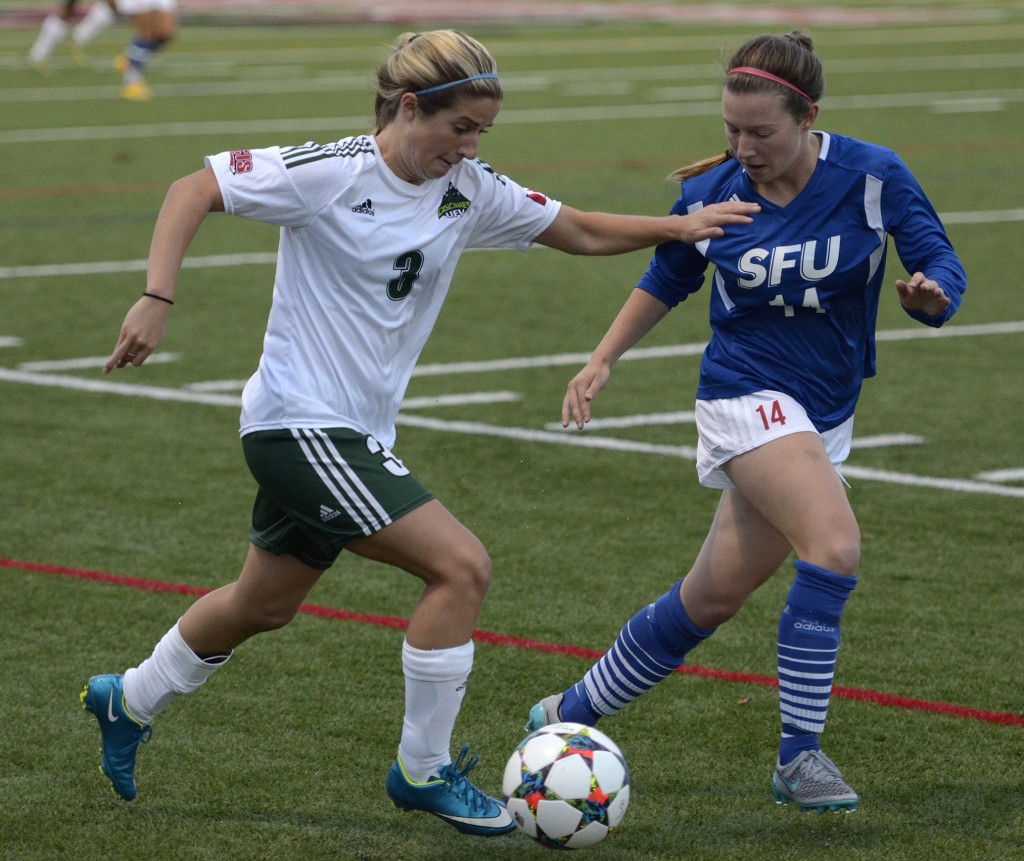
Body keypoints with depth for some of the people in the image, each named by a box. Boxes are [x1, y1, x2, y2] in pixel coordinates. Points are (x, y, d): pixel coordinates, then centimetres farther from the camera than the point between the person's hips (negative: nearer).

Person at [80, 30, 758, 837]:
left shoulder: (470, 190, 1)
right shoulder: (329, 173, -18)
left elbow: (579, 231, 10)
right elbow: (192, 192, -15)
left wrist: (677, 226, -3)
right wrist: (157, 300, -25)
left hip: (356, 433, 8)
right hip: (302, 423, -8)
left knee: (264, 605, 23)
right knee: (462, 566, -16)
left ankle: (129, 702, 46)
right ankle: (424, 770, -3)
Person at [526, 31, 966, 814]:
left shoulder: (873, 177, -10)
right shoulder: (712, 195, -7)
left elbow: (943, 266, -8)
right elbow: (666, 284, 11)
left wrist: (930, 293, -31)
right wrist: (603, 361, 4)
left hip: (825, 412, 3)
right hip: (747, 392, -3)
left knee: (713, 597, 9)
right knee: (835, 544, -27)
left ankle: (571, 714, 28)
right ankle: (800, 756, -19)